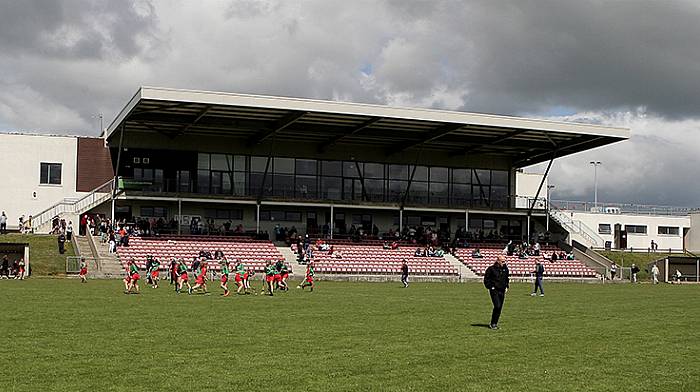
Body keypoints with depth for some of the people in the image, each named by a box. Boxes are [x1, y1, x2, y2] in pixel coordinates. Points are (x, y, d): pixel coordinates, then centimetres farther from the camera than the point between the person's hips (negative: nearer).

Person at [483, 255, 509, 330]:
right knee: (497, 306, -17)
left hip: (502, 291, 6)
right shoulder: (491, 269, -7)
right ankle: (493, 324, -7)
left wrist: (506, 287, 15)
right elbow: (486, 279, -2)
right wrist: (490, 287, -9)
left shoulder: (505, 269, 11)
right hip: (494, 290, -6)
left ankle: (494, 324, 15)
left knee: (500, 308, 6)